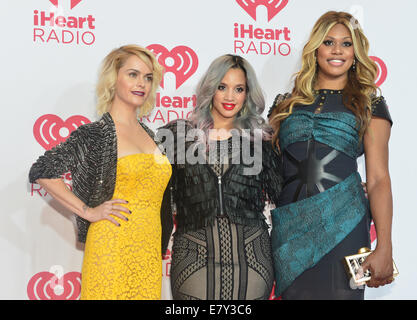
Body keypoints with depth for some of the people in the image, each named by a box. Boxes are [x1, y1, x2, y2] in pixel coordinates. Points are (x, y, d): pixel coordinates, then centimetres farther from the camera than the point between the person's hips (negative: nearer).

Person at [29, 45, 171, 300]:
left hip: (149, 254, 6)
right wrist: (88, 211, -12)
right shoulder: (94, 134, -7)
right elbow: (41, 171, -10)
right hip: (112, 250, -6)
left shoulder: (149, 135, 12)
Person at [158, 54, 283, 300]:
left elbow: (282, 195, 13)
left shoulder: (260, 139, 8)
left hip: (250, 259, 1)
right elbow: (162, 197, 9)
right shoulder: (178, 135, 6)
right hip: (195, 259, 0)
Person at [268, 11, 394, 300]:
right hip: (290, 229, 2)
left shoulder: (370, 105, 8)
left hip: (341, 224, -2)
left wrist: (384, 248, -8)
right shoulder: (287, 103, 14)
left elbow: (378, 179, 1)